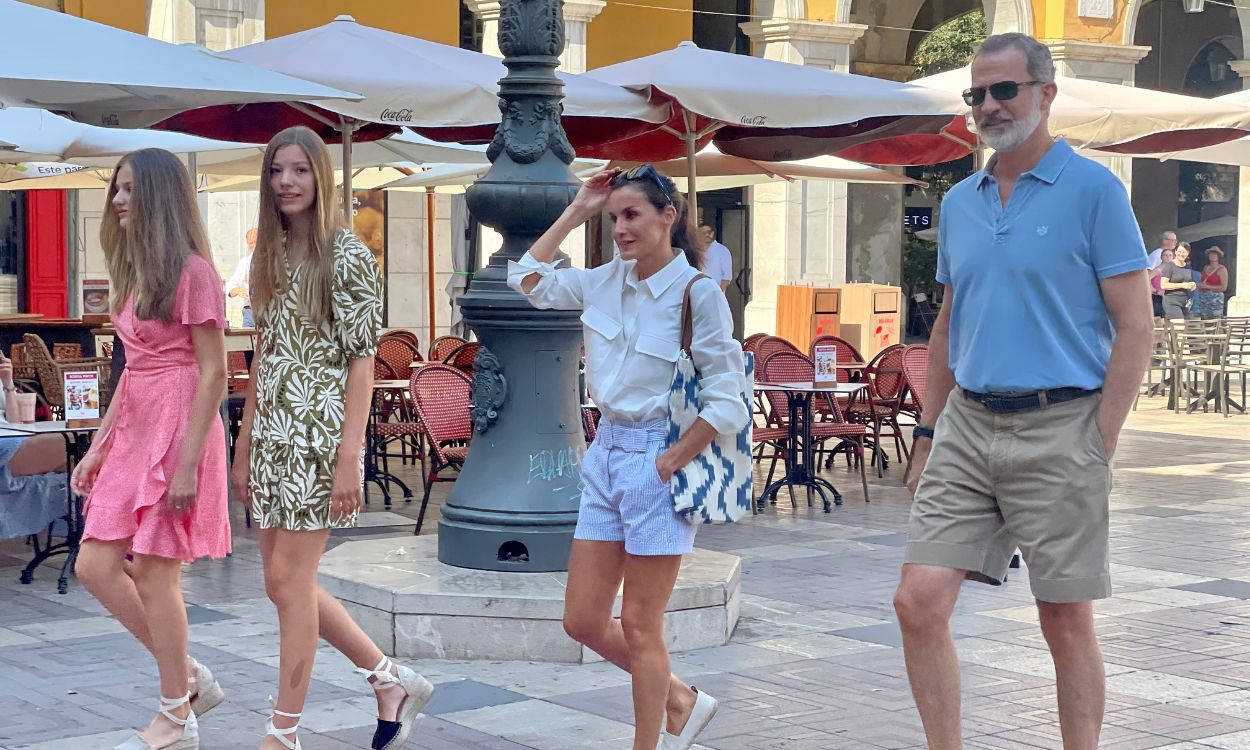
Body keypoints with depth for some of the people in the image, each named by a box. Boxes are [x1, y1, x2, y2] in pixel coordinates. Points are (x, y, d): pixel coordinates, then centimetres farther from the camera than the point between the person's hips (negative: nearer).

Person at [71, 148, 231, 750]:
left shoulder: (191, 272, -12)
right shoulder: (135, 272, 15)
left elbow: (214, 373, -15)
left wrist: (188, 463, -18)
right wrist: (98, 447, 16)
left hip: (178, 430, -9)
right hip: (131, 433, 9)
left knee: (153, 574, -2)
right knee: (95, 567, 6)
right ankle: (188, 679, 20)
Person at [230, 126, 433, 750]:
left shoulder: (347, 256, -8)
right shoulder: (270, 257, 13)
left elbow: (362, 362, -11)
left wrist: (349, 457, -17)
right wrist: (243, 449, 14)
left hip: (318, 434, -8)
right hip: (272, 434, 8)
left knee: (289, 580, -5)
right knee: (284, 581, 9)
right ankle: (393, 680, 23)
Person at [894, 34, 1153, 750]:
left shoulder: (1093, 189, -4)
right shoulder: (959, 202, 13)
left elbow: (1135, 327, -7)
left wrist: (1100, 446, -13)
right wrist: (929, 432, 14)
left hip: (1056, 429, -5)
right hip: (967, 426, 5)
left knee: (1067, 622, 3)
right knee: (919, 602, -3)